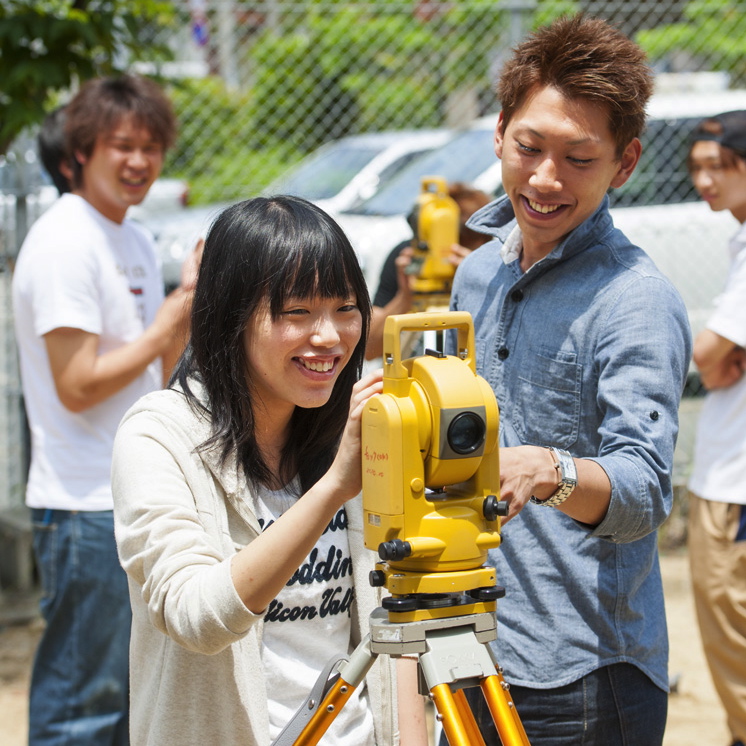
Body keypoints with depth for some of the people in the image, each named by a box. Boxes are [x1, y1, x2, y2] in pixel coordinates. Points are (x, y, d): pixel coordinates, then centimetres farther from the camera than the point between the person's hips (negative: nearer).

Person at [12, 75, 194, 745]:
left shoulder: (136, 242, 15)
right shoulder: (65, 242, -14)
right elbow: (78, 385, -20)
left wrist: (191, 309, 3)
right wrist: (168, 326, -14)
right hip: (87, 507, -10)